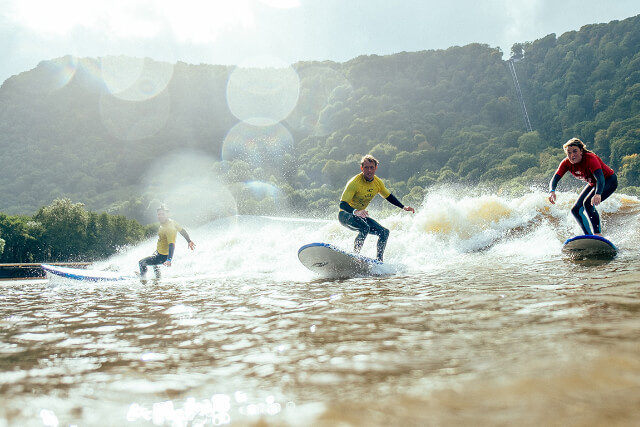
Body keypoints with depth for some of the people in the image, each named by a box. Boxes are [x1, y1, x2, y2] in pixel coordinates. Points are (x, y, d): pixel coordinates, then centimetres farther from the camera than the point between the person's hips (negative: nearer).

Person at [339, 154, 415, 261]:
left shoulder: (378, 183, -4)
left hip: (360, 215, 7)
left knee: (384, 232, 0)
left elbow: (388, 196, 16)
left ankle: (379, 259, 9)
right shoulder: (355, 182, -25)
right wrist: (355, 212, -49)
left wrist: (403, 207, 10)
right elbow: (342, 204, -31)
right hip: (346, 214, -7)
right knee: (365, 228, -35)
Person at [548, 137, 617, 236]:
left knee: (588, 203, -30)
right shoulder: (566, 163, -17)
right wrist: (552, 191, -47)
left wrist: (598, 194, -67)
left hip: (608, 181, -7)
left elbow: (600, 178, -47)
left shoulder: (590, 159, -34)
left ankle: (598, 234, -24)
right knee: (576, 210, 0)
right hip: (593, 183, 7)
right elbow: (554, 179, -24)